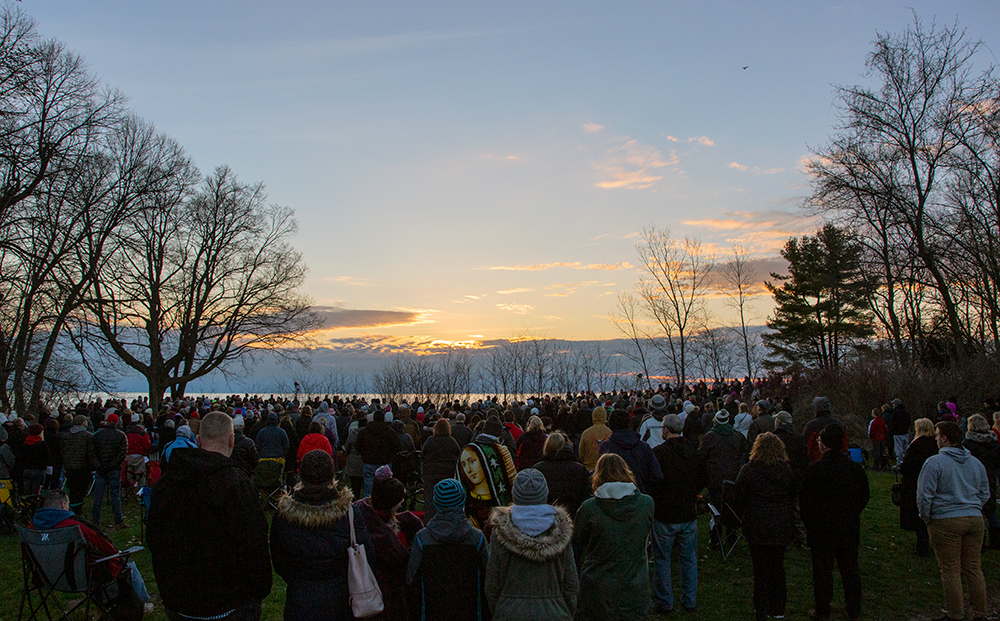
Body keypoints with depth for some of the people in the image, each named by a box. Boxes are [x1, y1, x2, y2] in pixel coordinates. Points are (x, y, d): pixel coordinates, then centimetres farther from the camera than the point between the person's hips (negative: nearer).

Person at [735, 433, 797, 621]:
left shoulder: (748, 471, -11)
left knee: (760, 568, 7)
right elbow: (794, 498, 6)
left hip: (757, 526, -3)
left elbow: (739, 500, -4)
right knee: (778, 565, 17)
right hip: (782, 526, 3)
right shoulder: (788, 471, -4)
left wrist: (744, 518, 12)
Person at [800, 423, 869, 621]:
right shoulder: (856, 468, -4)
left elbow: (805, 500, -12)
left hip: (822, 529, -4)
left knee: (822, 570, 7)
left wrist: (809, 524, 3)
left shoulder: (815, 469, -17)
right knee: (850, 569, 16)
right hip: (850, 529, 4)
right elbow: (864, 497, 6)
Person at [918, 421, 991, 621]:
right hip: (975, 520, 6)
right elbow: (985, 494, 18)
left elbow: (924, 495, -12)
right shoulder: (976, 463, 10)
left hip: (946, 522, -6)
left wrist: (927, 518, 1)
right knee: (973, 568, 12)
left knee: (951, 569, 2)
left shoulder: (934, 463, -10)